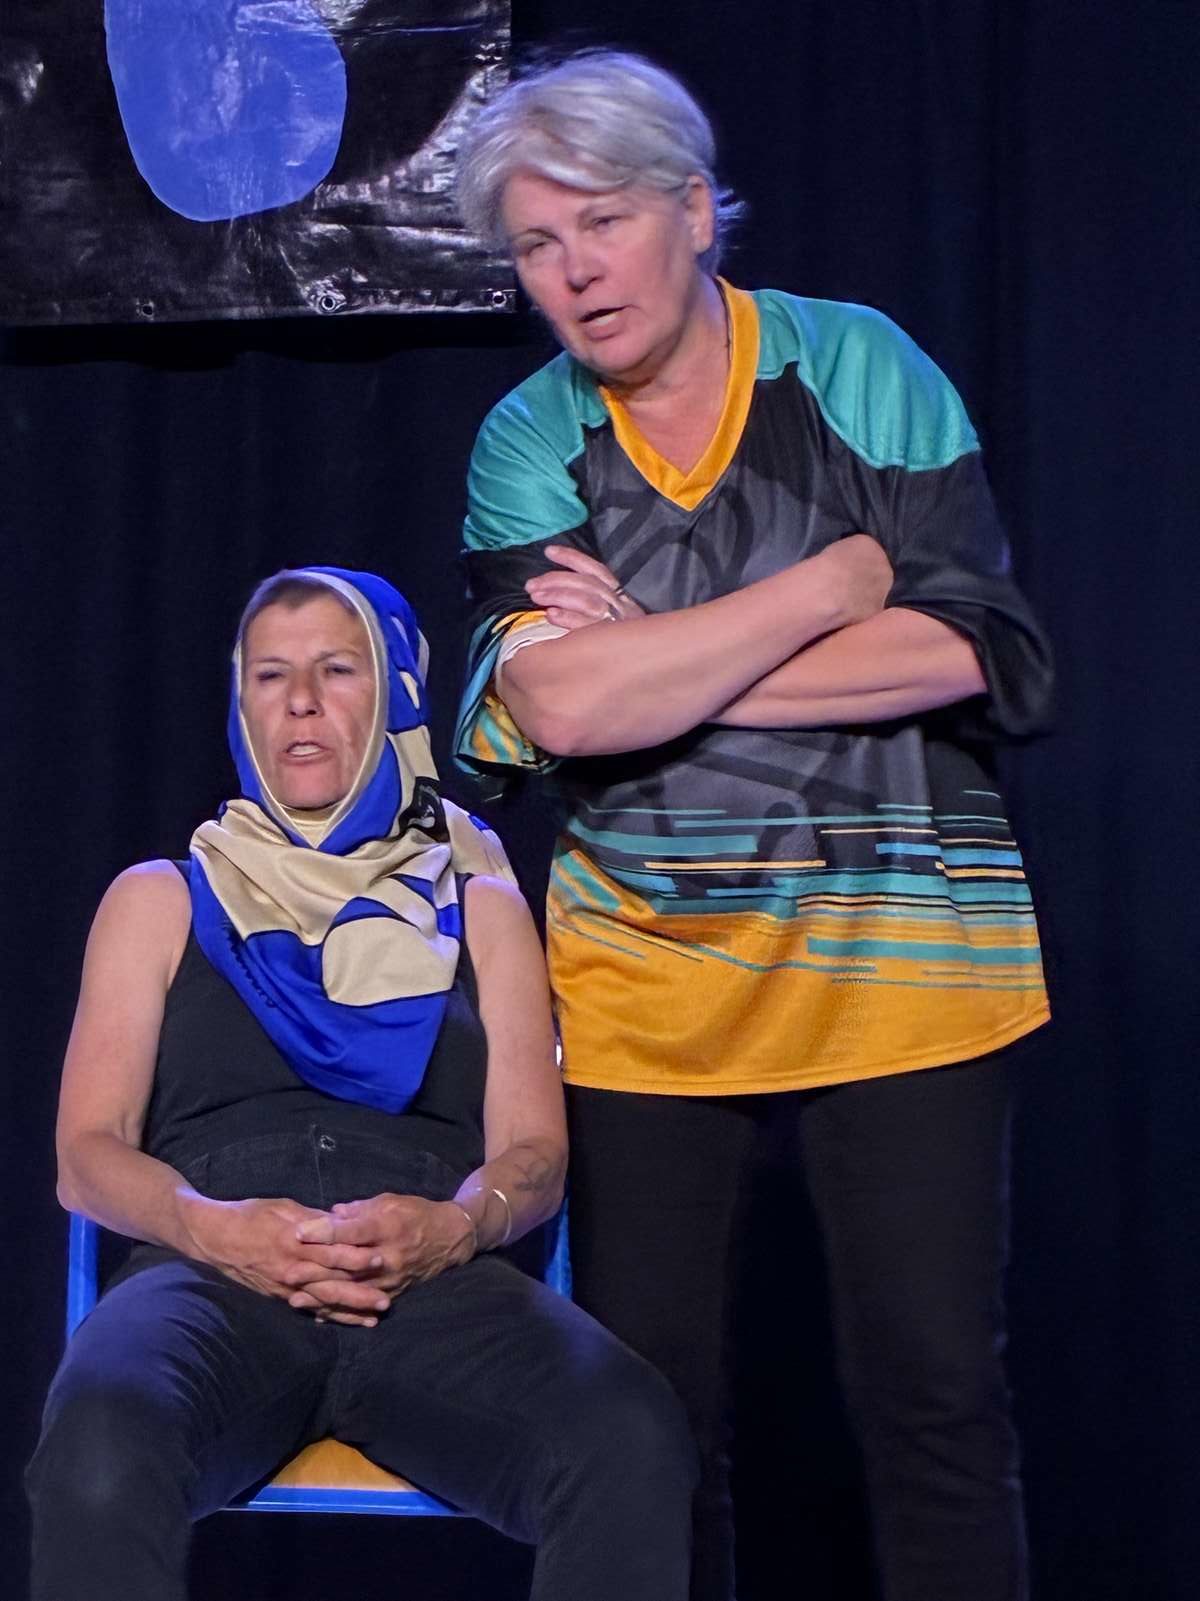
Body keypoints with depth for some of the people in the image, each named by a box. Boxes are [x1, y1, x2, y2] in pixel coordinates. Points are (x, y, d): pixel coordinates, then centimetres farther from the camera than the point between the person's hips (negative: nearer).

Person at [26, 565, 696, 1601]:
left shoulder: (481, 906, 27)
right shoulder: (161, 901, 25)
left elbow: (533, 1155, 15)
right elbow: (88, 1154, 13)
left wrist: (455, 1226, -10)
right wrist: (211, 1227, -10)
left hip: (435, 1285, 1)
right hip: (217, 1280, 0)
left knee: (636, 1447, -35)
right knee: (100, 1449, -39)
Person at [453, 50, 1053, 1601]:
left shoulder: (859, 366, -1)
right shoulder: (525, 442, 3)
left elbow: (968, 652, -11)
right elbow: (563, 705, -14)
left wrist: (656, 667, -11)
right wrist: (842, 578, -10)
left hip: (898, 955, -1)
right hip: (642, 967, 2)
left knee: (931, 1387, 1)